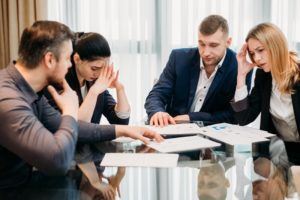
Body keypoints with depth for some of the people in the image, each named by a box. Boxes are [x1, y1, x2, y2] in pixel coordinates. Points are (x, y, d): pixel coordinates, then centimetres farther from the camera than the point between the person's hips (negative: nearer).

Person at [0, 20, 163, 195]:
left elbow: (62, 125, 12)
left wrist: (122, 130, 7)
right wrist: (70, 110, -17)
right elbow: (59, 161, -34)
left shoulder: (28, 89, 0)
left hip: (25, 181, 8)